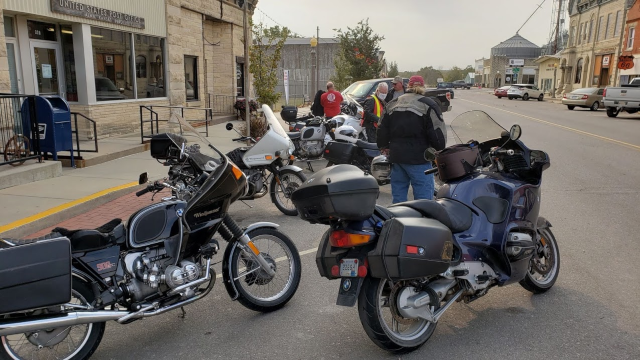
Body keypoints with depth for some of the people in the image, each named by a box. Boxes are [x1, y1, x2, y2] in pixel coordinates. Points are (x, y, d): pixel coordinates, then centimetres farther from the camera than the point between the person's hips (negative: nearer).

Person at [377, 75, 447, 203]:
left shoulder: (392, 104, 13)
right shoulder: (428, 105, -4)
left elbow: (382, 131, 16)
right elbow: (437, 131, -10)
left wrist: (385, 146, 30)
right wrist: (440, 147, 8)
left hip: (396, 156, 6)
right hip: (418, 159, -5)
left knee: (398, 198, 13)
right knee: (423, 199, -3)